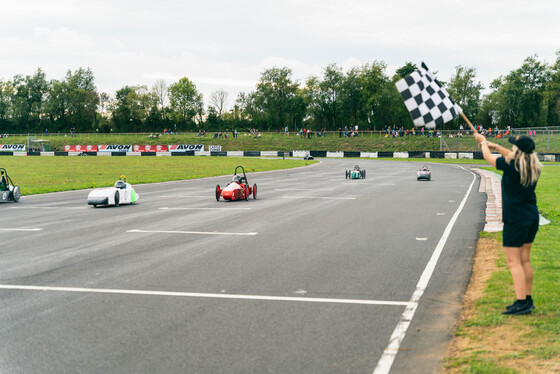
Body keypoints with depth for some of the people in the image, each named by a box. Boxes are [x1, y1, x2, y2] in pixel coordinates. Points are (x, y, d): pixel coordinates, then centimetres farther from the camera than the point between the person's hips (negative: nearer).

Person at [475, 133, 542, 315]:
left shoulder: (511, 165, -17)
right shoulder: (533, 167, 4)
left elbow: (488, 158, 1)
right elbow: (514, 157, 25)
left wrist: (483, 143, 20)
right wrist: (496, 146, 33)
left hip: (515, 219, -8)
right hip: (532, 218, 8)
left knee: (514, 262, -5)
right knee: (524, 260, 15)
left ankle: (521, 302, -9)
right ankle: (527, 299, 21)